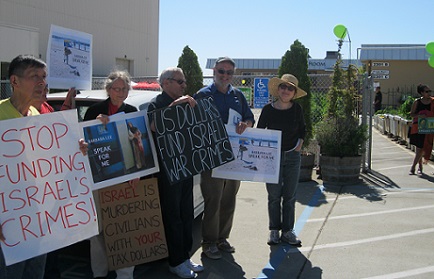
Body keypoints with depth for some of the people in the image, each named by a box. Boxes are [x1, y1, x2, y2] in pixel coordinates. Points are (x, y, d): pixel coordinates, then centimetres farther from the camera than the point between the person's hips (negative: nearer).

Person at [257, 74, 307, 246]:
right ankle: (274, 231, 17)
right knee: (274, 196, 5)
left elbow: (302, 130, 13)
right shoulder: (268, 109, -6)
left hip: (292, 157, 2)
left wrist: (298, 147, 5)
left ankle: (288, 231, 17)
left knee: (289, 196, 7)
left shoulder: (297, 109, 0)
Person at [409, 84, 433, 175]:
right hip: (417, 127, 0)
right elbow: (411, 114, 3)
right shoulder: (417, 102, -2)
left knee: (421, 148, -4)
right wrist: (418, 115, -16)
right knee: (419, 148, 7)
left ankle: (413, 166, 5)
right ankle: (420, 166, 24)